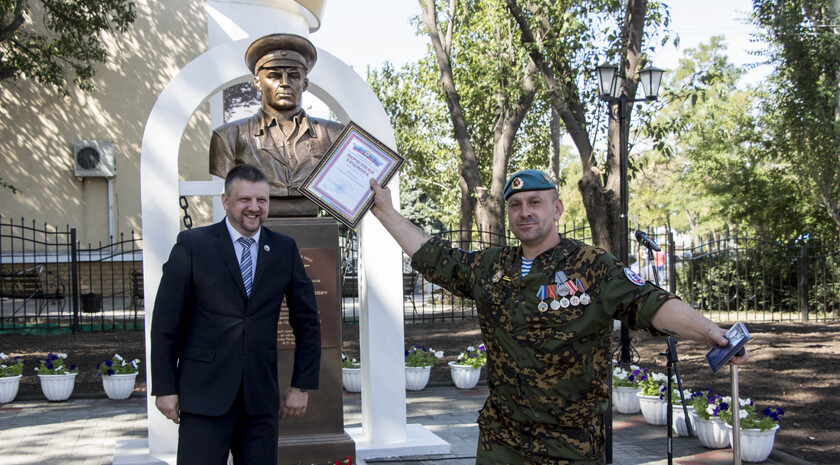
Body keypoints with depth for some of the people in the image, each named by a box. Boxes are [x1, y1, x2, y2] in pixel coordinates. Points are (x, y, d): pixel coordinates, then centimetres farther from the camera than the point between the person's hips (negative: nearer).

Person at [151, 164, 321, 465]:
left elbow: (307, 321, 12)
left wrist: (301, 386, 7)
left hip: (261, 395, 3)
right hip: (204, 394, -2)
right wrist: (165, 387, -3)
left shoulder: (285, 249, 8)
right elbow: (166, 321, 0)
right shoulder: (192, 245, 0)